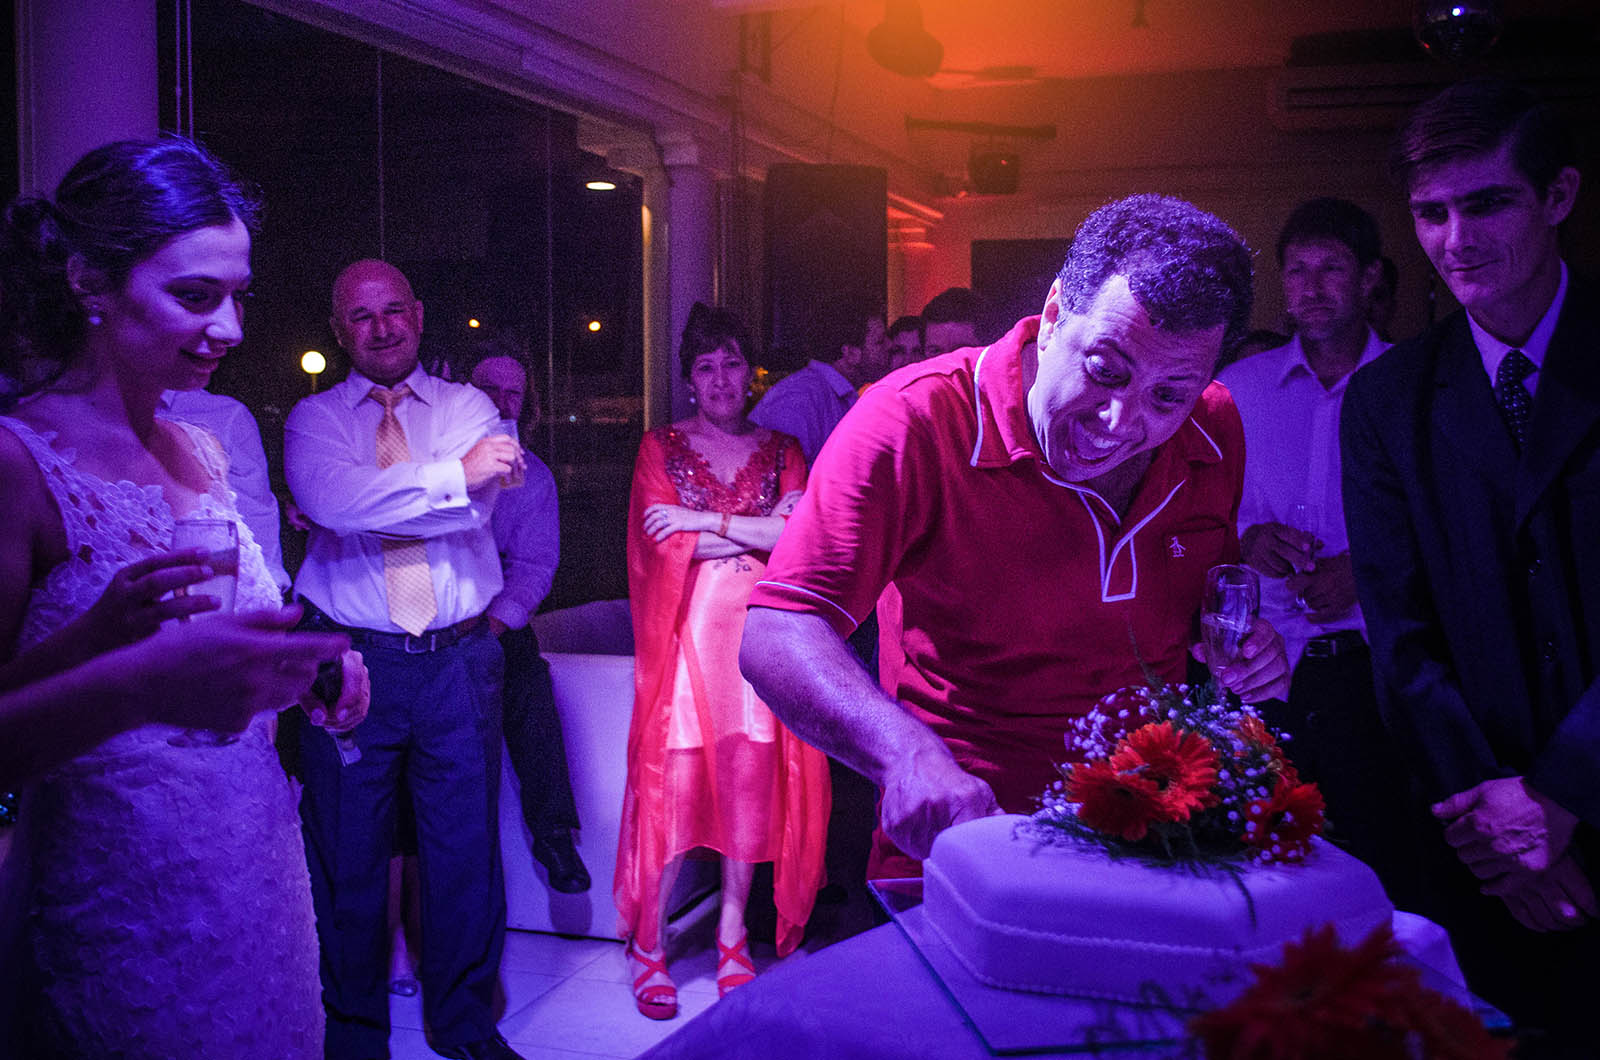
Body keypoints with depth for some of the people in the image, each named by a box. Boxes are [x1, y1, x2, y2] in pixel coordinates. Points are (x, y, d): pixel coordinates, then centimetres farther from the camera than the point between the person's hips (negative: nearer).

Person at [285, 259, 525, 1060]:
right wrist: (453, 473, -17)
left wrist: (362, 506, -11)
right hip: (350, 661, -1)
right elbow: (331, 502, -15)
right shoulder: (313, 418, 7)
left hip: (461, 659, 1)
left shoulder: (468, 407, 9)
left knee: (466, 843, 8)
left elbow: (475, 509, -7)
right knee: (347, 850, 8)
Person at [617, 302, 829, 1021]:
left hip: (759, 634, 2)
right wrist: (757, 531, -5)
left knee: (752, 784, 1)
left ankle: (732, 938, 16)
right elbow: (666, 548, -4)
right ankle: (648, 947, 6)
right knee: (672, 784, -6)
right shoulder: (661, 447, 10)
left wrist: (702, 521, -7)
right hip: (689, 634, -2)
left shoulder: (780, 450, 15)